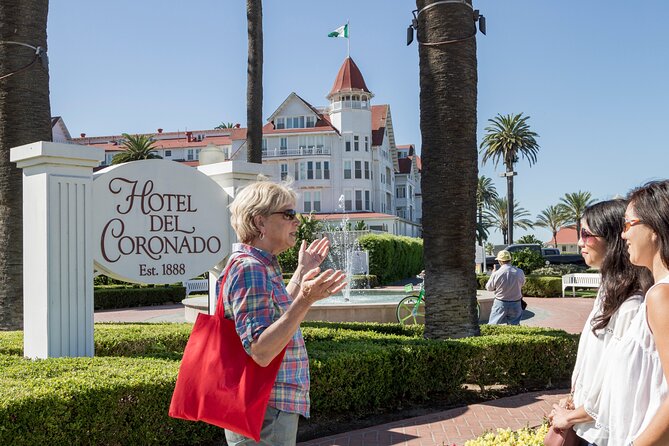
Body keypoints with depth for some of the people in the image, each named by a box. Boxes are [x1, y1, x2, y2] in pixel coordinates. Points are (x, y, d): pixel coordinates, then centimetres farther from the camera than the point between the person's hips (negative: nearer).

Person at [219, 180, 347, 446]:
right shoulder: (249, 267, -20)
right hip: (265, 416, -10)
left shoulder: (261, 265, 10)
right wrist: (304, 301, -37)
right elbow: (260, 352, -29)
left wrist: (302, 272, 25)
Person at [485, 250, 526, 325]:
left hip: (500, 304, -2)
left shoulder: (496, 274, -17)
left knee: (493, 325, 9)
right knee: (514, 325, 12)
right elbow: (522, 284, 10)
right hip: (516, 304, 2)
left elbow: (489, 288, -1)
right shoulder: (520, 272, -10)